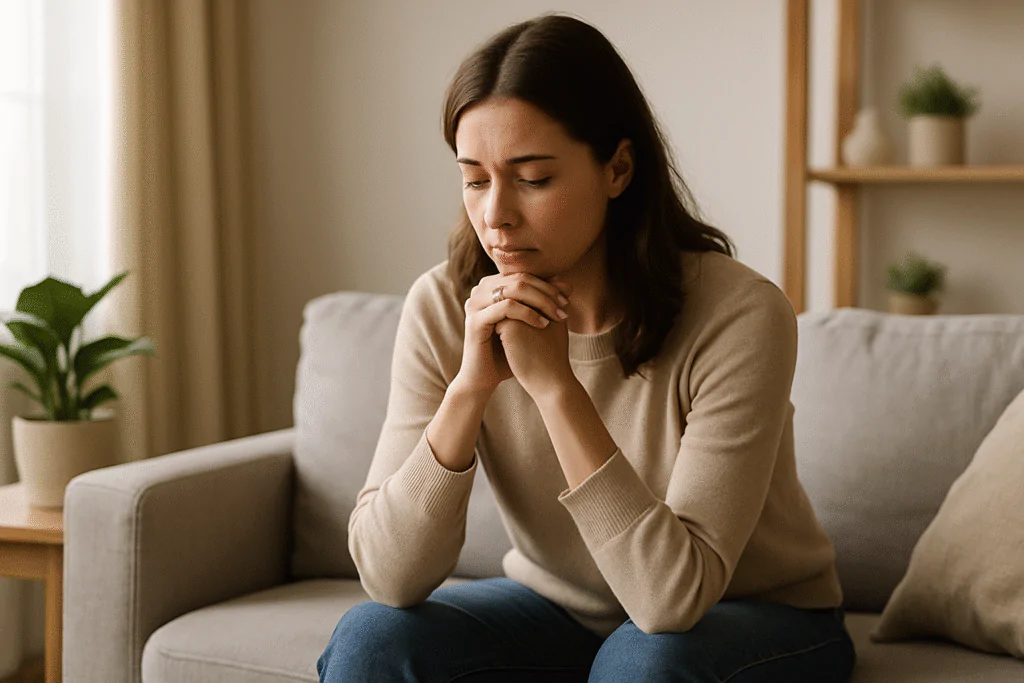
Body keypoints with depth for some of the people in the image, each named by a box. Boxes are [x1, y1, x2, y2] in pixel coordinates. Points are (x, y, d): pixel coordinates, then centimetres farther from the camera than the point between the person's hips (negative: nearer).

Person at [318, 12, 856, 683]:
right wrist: (468, 387, -31)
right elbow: (389, 578, -19)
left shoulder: (739, 316, -25)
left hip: (755, 617, -3)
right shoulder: (445, 308, -14)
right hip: (560, 608, 3)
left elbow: (674, 596, -31)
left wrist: (556, 385, -36)